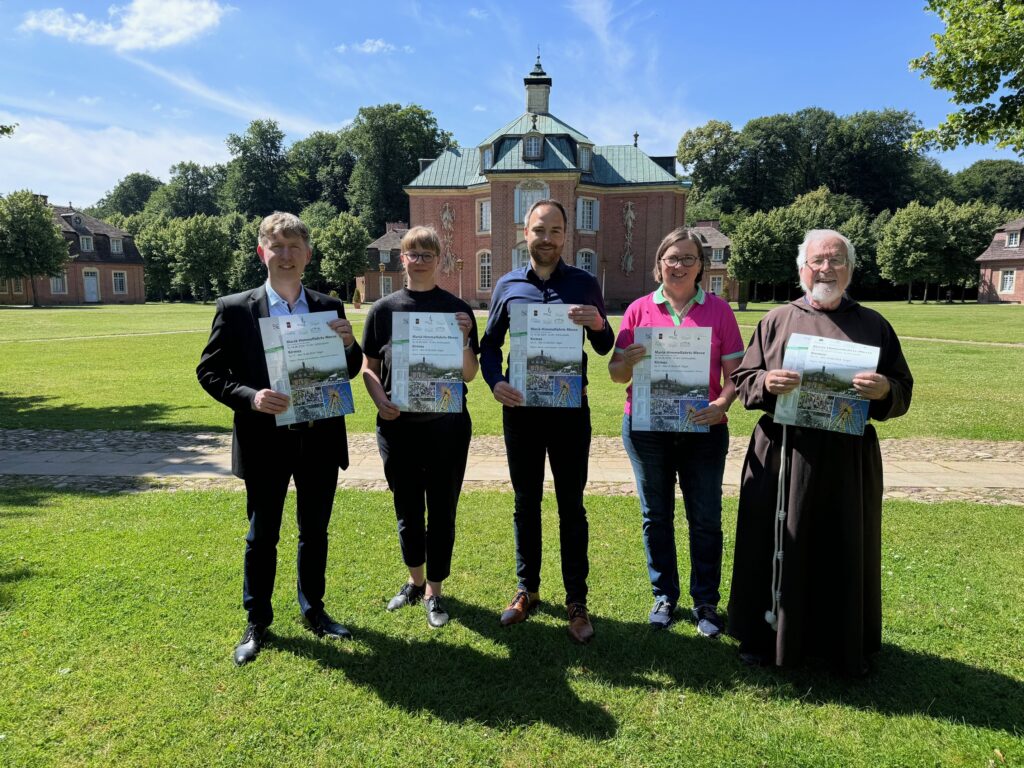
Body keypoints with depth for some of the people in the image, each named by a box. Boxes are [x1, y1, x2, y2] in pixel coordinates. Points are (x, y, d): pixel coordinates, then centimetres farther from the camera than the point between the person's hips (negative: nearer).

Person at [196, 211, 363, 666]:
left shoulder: (329, 308, 4)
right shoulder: (235, 309, -4)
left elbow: (348, 372, 9)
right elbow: (209, 371, -3)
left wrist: (349, 345, -13)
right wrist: (249, 397, -19)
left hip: (320, 440, 3)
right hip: (265, 441, -2)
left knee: (315, 533, 16)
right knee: (262, 537, 11)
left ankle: (313, 611, 35)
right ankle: (257, 623, 30)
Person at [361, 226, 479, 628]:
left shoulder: (458, 309, 0)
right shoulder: (384, 309, 3)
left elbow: (470, 374, -1)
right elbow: (368, 367, 7)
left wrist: (463, 341, -19)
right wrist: (380, 400, -11)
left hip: (447, 425, -1)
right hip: (397, 426, 1)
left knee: (441, 511, 7)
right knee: (407, 509, 14)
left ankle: (433, 592, 24)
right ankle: (415, 580, 37)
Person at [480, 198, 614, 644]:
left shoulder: (584, 284, 2)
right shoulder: (508, 286, 5)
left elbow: (604, 348, 6)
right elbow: (489, 344, 9)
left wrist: (598, 324, -17)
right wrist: (495, 382, -11)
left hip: (570, 409, -1)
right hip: (520, 408, 2)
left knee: (571, 506, 6)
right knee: (526, 503, 12)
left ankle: (576, 601, 18)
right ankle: (527, 590, 28)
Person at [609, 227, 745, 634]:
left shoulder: (719, 310, 2)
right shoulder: (639, 309, 3)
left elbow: (735, 372, 1)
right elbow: (616, 373, 3)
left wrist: (722, 404, -18)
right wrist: (629, 361, -19)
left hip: (703, 429, 0)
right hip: (645, 428, 1)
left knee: (705, 519, 5)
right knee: (656, 516, 11)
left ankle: (705, 601, 23)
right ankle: (664, 596, 28)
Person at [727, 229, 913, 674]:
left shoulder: (873, 325, 10)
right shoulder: (777, 321, 8)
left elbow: (903, 392, 9)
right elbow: (742, 380, 5)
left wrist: (884, 391, -14)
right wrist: (766, 383, -17)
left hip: (849, 458, 1)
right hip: (782, 455, -1)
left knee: (846, 550, 10)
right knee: (779, 547, 6)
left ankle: (844, 645, 29)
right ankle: (767, 636, 23)